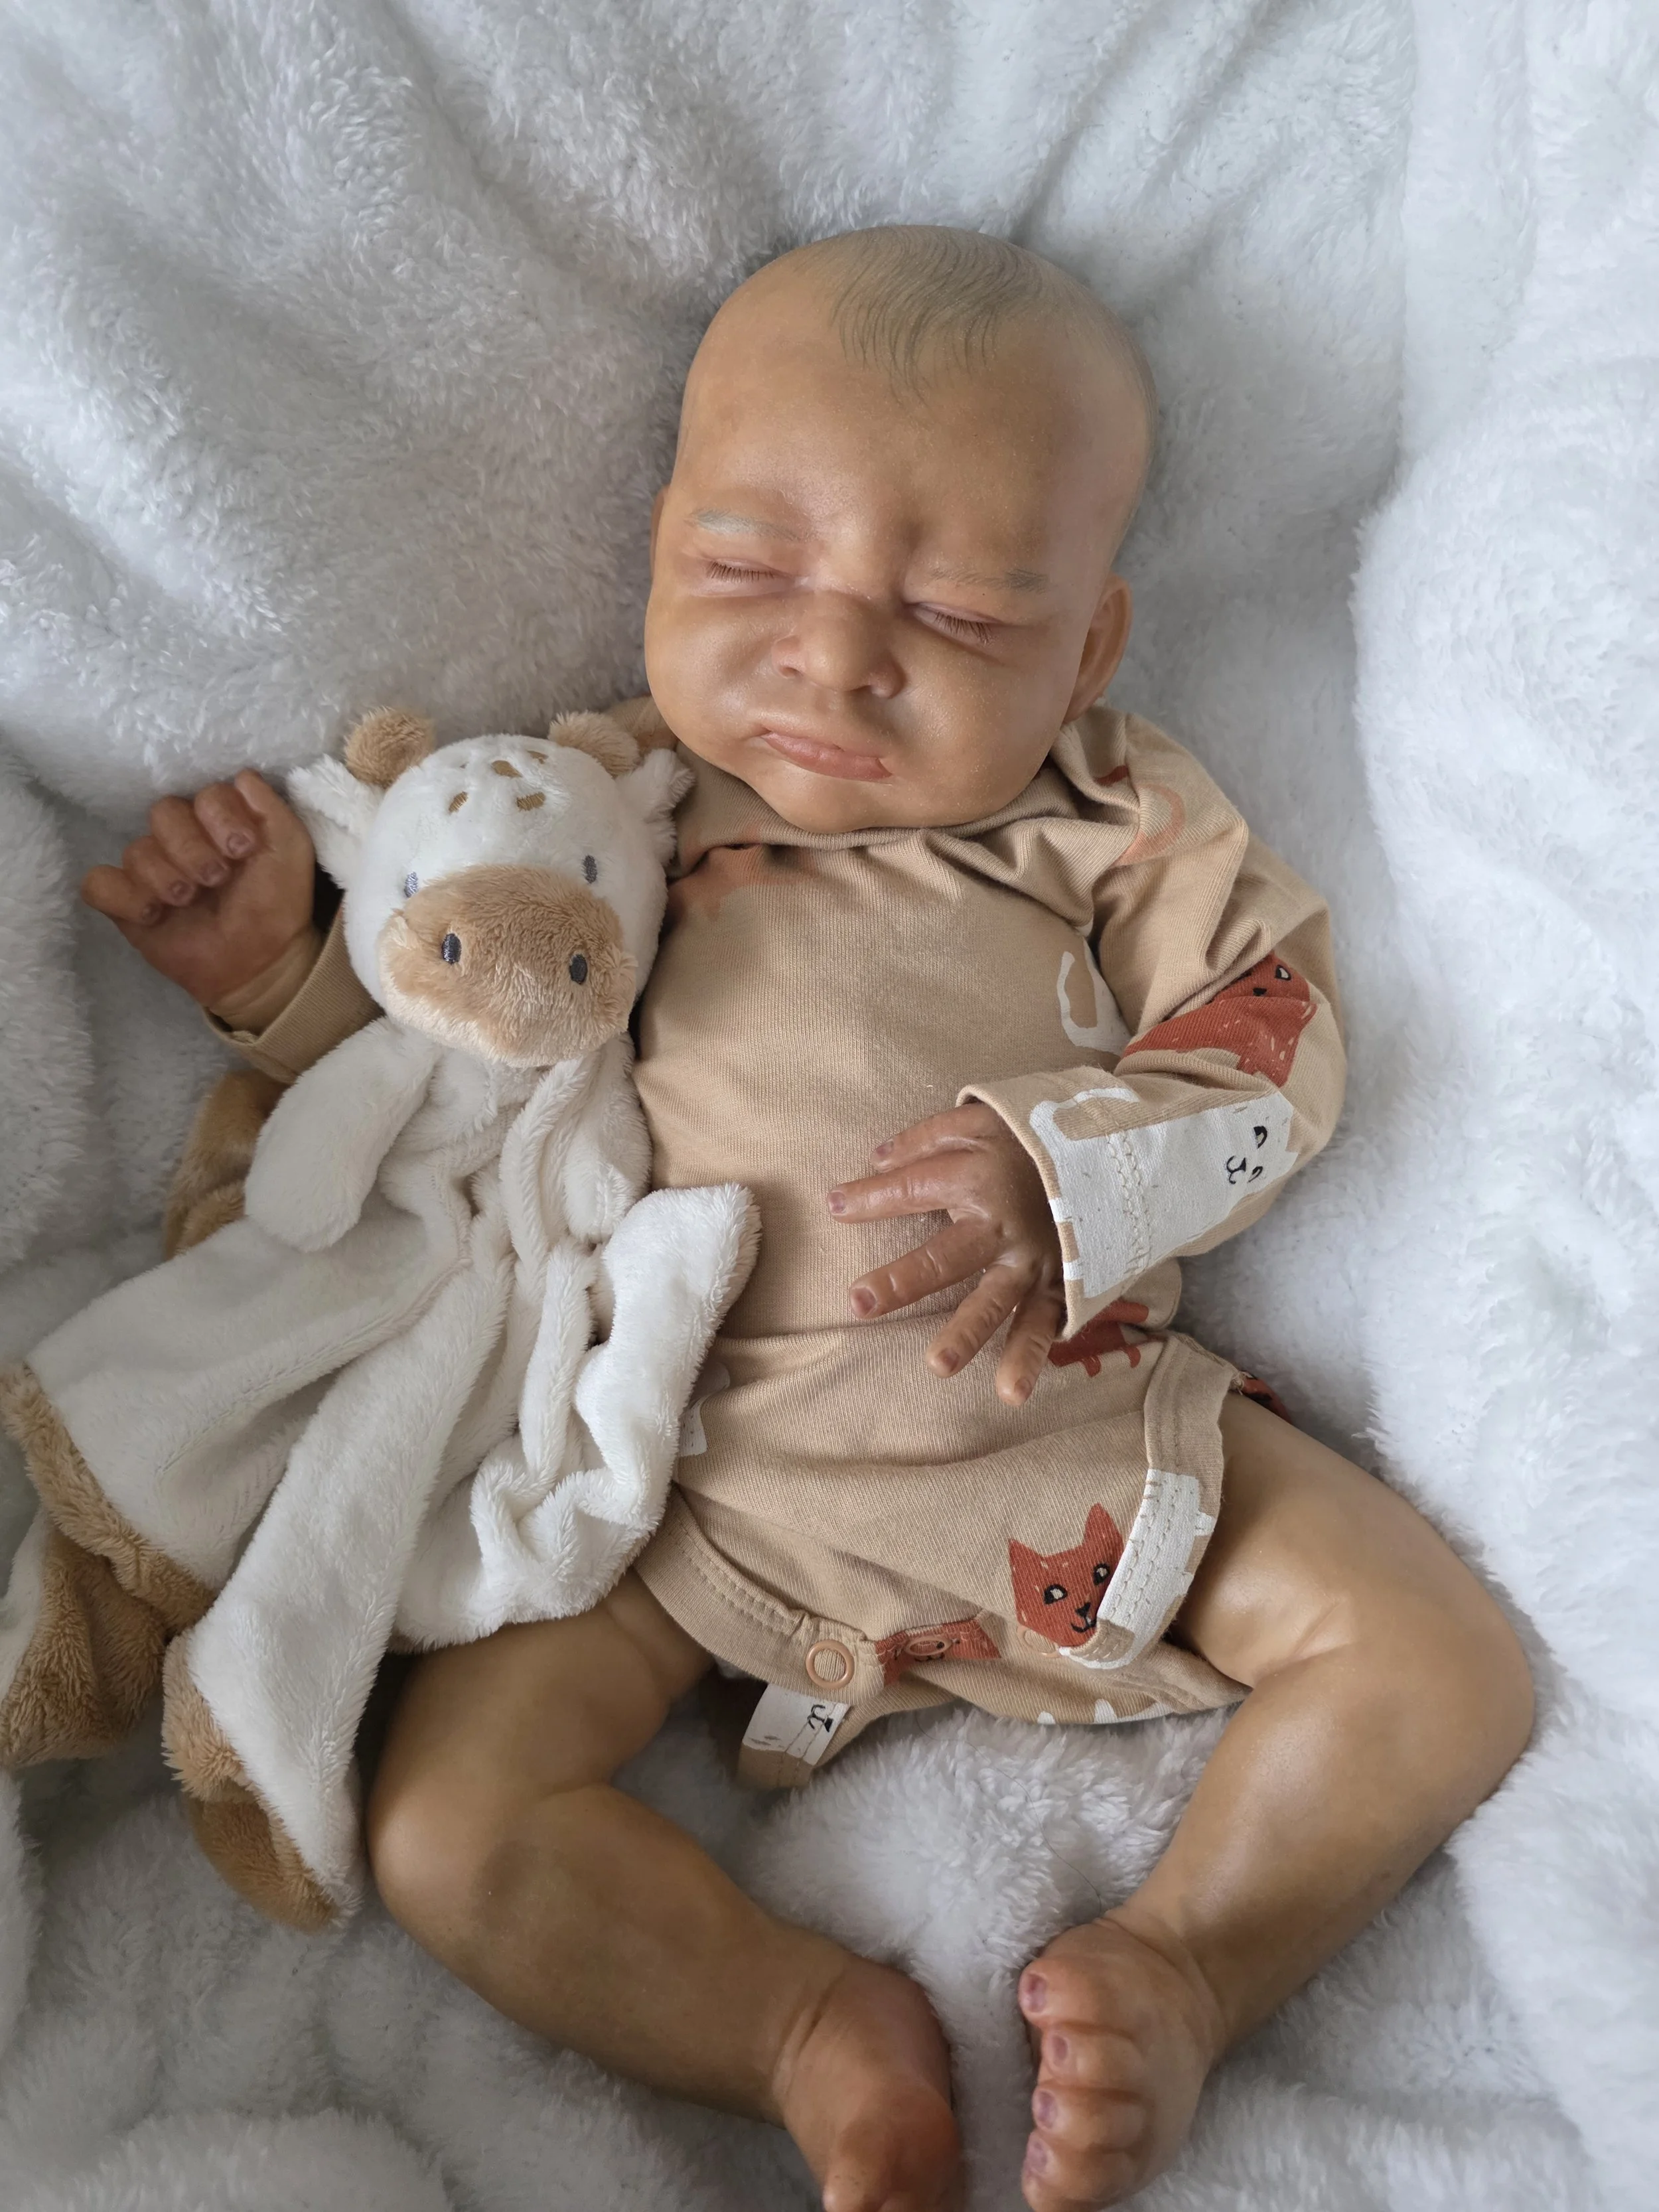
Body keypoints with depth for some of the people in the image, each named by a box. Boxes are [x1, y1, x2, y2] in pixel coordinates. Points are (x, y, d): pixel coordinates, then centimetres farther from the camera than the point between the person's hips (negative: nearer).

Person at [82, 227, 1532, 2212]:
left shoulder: (1114, 819, 0)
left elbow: (1276, 1037, -5)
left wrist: (1069, 1170, -22)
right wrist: (286, 980, -7)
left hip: (1082, 1431, 1)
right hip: (705, 1478, 0)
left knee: (1443, 1672, -7)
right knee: (446, 1832, -14)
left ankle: (1176, 1970, 5)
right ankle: (813, 2034, -2)